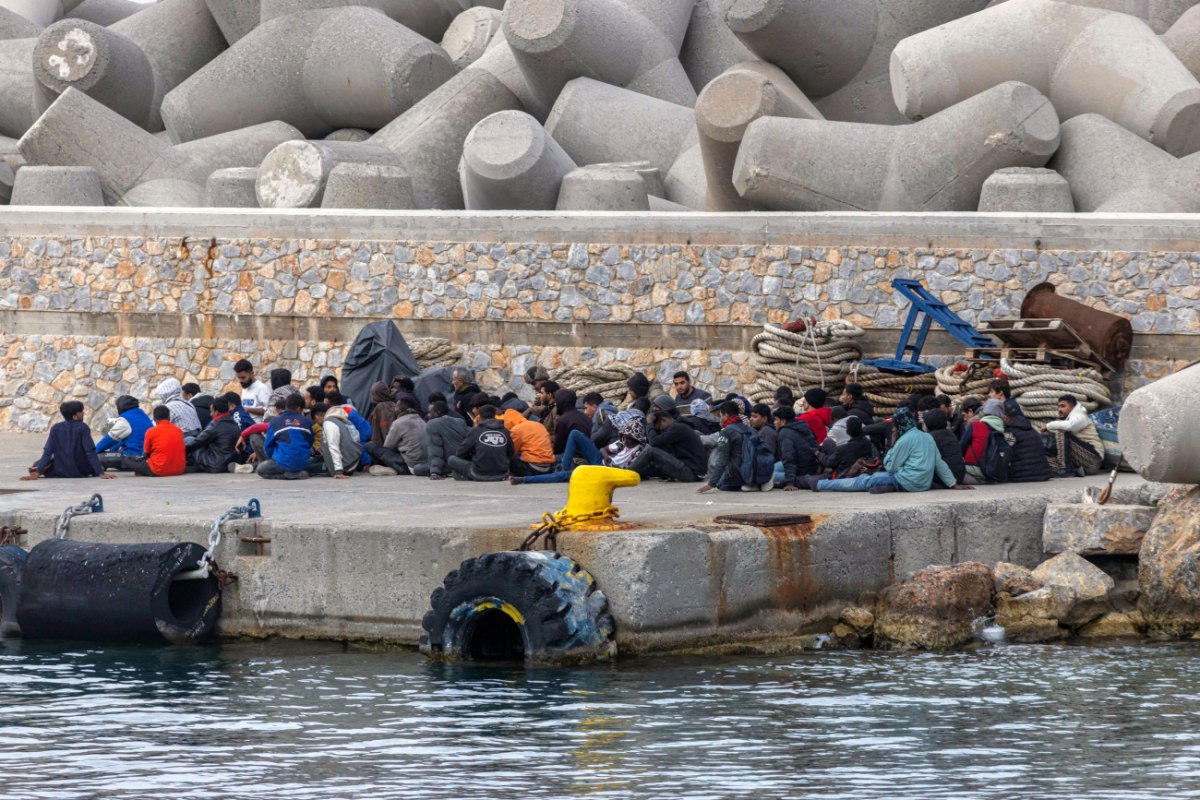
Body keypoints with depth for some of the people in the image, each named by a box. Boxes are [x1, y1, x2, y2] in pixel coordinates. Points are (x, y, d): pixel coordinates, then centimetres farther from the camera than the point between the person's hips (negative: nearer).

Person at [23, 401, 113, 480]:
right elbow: (90, 452, -16)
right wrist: (101, 473, -18)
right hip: (81, 471, -2)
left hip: (59, 472, 2)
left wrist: (37, 473, -9)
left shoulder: (56, 428, -1)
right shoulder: (82, 427, -9)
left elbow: (47, 453, -7)